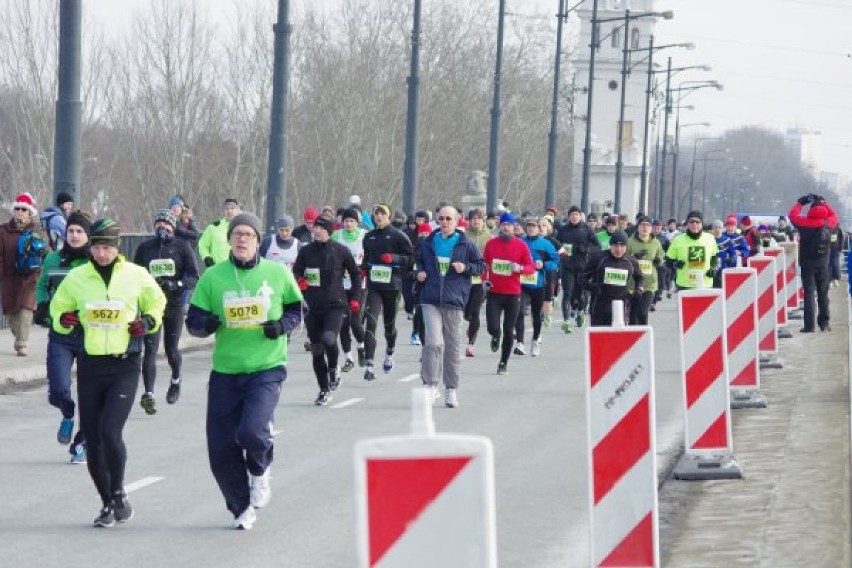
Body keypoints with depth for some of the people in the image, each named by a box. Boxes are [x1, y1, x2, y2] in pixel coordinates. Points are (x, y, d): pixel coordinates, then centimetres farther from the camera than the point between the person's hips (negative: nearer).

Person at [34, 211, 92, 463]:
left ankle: (81, 443, 22)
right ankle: (68, 415, 24)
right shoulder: (53, 259, 5)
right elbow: (41, 285, 23)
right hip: (60, 336, 1)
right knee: (58, 392, -11)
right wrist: (42, 306, 7)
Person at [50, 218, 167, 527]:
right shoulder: (76, 278, 2)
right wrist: (64, 320, -8)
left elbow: (157, 303, 15)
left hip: (125, 365, -3)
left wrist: (148, 322, -5)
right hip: (89, 365, 3)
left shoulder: (137, 275, -1)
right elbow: (58, 309, 15)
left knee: (110, 432, -18)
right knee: (92, 439, 5)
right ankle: (108, 503, 21)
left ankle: (118, 493, 2)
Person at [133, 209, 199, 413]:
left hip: (174, 304, -1)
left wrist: (175, 285, -20)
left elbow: (194, 278, -4)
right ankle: (148, 394, -19)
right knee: (150, 349, -11)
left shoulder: (182, 247, 0)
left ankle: (176, 380, 41)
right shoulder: (144, 248, 8)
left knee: (171, 349, 9)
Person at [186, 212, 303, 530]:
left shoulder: (278, 273, 0)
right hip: (225, 372, 2)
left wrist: (282, 325, -7)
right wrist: (206, 323, -19)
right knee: (221, 448, 1)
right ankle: (242, 509, 24)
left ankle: (260, 471, 13)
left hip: (267, 368, -2)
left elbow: (297, 308, 14)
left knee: (252, 432, -24)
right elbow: (193, 321, 4)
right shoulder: (213, 277, 1)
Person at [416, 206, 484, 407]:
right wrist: (420, 272, 5)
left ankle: (451, 389, 15)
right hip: (430, 300, 0)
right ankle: (430, 385, -11)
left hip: (454, 301, 0)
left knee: (453, 345, 6)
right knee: (433, 342, -15)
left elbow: (481, 266, 9)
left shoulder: (466, 245, 4)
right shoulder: (428, 243, 9)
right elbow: (419, 261, 25)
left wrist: (466, 267, -9)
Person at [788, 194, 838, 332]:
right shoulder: (828, 223, -5)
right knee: (823, 292, 11)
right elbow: (833, 215, 17)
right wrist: (824, 203, 22)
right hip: (823, 262, 2)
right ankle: (824, 322, 12)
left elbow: (792, 215, 5)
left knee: (809, 292, -3)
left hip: (807, 262, -2)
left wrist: (800, 203, 16)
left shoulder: (805, 223, -11)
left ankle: (809, 324, -8)